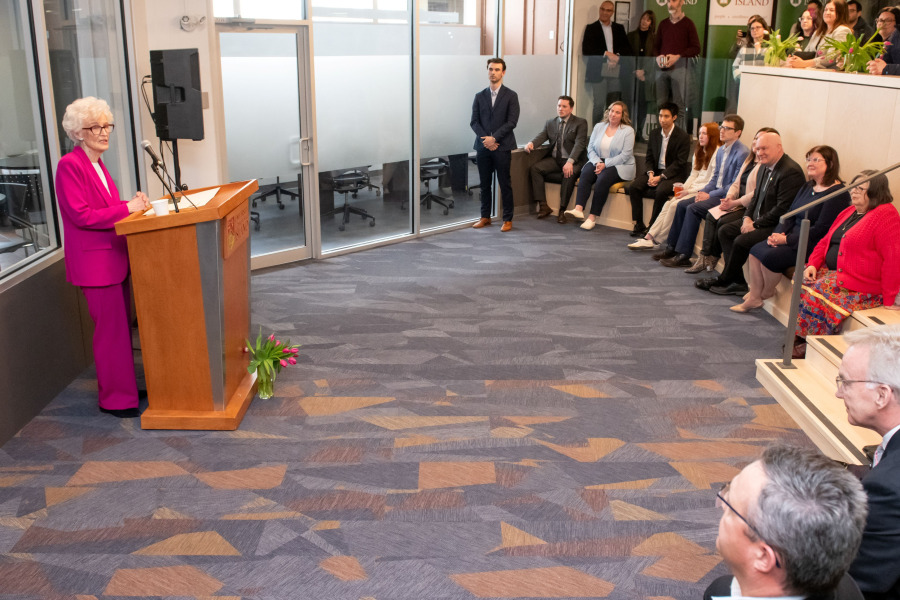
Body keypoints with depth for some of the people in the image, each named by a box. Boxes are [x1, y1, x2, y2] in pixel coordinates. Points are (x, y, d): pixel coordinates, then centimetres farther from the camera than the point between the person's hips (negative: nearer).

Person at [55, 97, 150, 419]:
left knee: (122, 325, 14)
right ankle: (115, 399, 8)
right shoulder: (69, 165, -13)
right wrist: (127, 208, -20)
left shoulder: (97, 163, 14)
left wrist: (134, 202, 1)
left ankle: (125, 388, 26)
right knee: (111, 329, -3)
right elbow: (80, 214, -20)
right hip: (94, 261, -9)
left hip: (114, 255, 9)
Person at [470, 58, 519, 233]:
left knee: (505, 184, -1)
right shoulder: (480, 96, 12)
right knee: (485, 184, 8)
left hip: (502, 147, -3)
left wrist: (494, 138, -14)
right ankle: (485, 217, 18)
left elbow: (511, 122, -6)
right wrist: (485, 139, -9)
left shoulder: (511, 96, 2)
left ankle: (507, 219, 5)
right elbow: (474, 121, 7)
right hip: (483, 147, 3)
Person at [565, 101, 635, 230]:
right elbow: (590, 148, 8)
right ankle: (578, 209, -40)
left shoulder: (628, 131, -2)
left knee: (603, 178, -33)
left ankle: (592, 217, -32)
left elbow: (625, 155, -11)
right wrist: (597, 162, -12)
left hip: (620, 166, -4)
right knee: (586, 173, -28)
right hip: (598, 162, 4)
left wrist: (605, 164, -18)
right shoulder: (599, 127, 12)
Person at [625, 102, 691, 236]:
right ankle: (639, 225, -13)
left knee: (661, 191, -35)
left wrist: (661, 177, -20)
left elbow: (679, 163, -12)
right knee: (633, 187, -19)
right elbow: (649, 158, 11)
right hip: (655, 171, 5)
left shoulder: (683, 136, -8)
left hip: (674, 174, -5)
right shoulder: (654, 134, 9)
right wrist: (651, 174, -10)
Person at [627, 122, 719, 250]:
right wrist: (684, 187, -1)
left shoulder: (717, 153, -9)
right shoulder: (699, 152, 20)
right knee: (668, 204, -14)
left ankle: (657, 239, -16)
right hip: (693, 188, 8)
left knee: (675, 205, -24)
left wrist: (689, 191, -17)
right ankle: (649, 237, -21)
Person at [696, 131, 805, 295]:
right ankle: (737, 282, -1)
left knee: (741, 241, -23)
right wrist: (747, 217, 1)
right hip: (758, 220, 10)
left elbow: (782, 209, -24)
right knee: (724, 231, 2)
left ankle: (725, 281, 0)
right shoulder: (764, 167, 11)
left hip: (777, 226, -10)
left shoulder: (791, 171, -20)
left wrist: (756, 224, -19)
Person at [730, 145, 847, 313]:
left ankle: (766, 293, 4)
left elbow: (821, 229, -19)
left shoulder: (837, 193, -13)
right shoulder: (807, 187, 15)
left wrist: (787, 239, -19)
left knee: (769, 256, -25)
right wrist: (778, 233, -6)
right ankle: (753, 298, -7)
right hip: (793, 236, 9)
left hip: (811, 245, -9)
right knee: (756, 249, -11)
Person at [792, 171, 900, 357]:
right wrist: (813, 264, 2)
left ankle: (809, 346, -13)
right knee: (801, 280, -13)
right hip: (833, 272, 9)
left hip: (862, 286, -9)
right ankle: (799, 338, -11)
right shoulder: (849, 212, 15)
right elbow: (826, 241, 21)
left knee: (817, 293, -27)